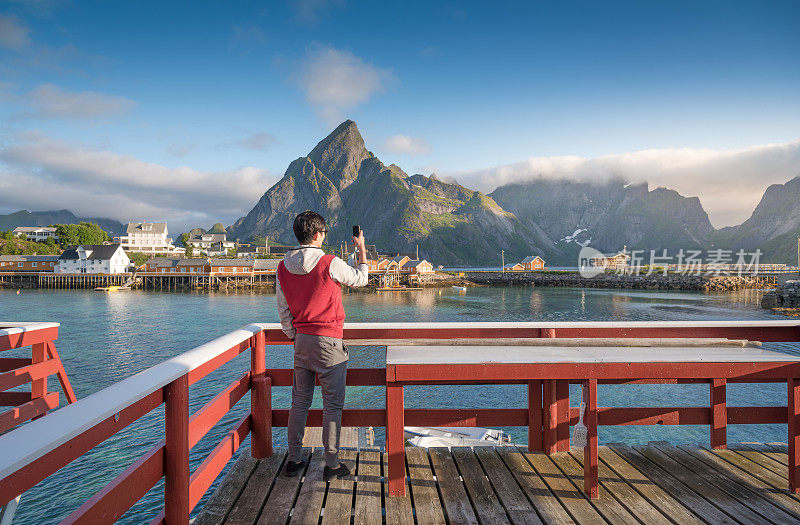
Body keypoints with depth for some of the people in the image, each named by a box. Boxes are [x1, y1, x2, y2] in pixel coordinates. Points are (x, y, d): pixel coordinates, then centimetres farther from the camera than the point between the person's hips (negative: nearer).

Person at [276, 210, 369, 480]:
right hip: (329, 341, -5)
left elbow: (283, 309, 9)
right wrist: (362, 250, 18)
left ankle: (294, 460, 23)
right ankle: (332, 464, 10)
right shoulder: (330, 264, -15)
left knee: (299, 402, 15)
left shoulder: (283, 267, 2)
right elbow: (360, 279, 4)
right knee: (332, 405, 3)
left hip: (302, 340, 6)